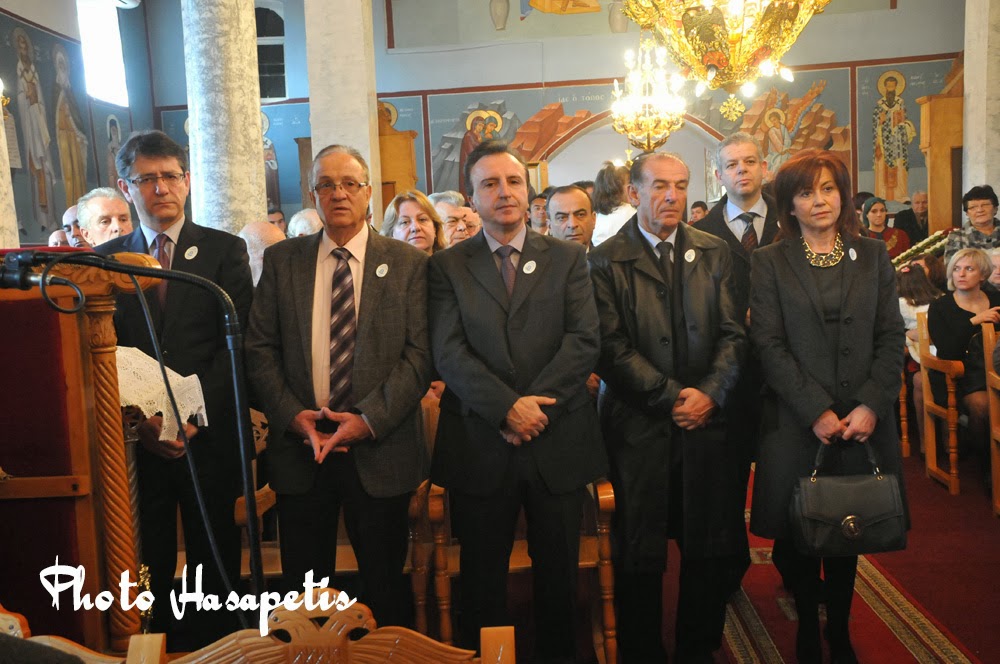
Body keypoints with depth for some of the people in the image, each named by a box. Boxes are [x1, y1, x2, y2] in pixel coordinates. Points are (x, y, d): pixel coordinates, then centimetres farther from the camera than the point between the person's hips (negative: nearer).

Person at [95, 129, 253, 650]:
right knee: (149, 565, 10)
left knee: (216, 559, 9)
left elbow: (236, 341, -6)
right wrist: (139, 419, -10)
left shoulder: (225, 250, 2)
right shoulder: (105, 259, 8)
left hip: (209, 434, -1)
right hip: (138, 439, 2)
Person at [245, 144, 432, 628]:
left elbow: (419, 353, -6)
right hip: (300, 447, 2)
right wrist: (292, 415, -9)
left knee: (385, 585, 11)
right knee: (304, 586, 12)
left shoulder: (408, 263, 1)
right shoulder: (281, 260, 7)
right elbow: (259, 348, 4)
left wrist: (370, 419, -14)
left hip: (380, 449, -1)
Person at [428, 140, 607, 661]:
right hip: (480, 447, -1)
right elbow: (448, 353, -7)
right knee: (482, 582, 12)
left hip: (558, 442, 1)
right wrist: (507, 408, -17)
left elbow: (584, 341, -4)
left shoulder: (567, 258, 6)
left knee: (559, 578, 14)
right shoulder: (447, 266, 3)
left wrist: (536, 405, -15)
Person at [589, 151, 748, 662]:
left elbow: (732, 333, 5)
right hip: (638, 425, -3)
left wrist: (710, 393, -10)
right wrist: (670, 396, -13)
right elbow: (612, 347, -9)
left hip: (707, 422, 3)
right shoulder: (605, 261, -2)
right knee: (640, 558, 7)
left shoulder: (714, 253, 10)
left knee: (712, 553, 10)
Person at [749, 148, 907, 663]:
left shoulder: (873, 256, 8)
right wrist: (816, 411, -13)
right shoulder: (769, 262, 0)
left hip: (864, 422, 2)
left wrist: (871, 406, -9)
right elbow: (769, 345, -6)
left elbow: (891, 337, 4)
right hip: (797, 424, -2)